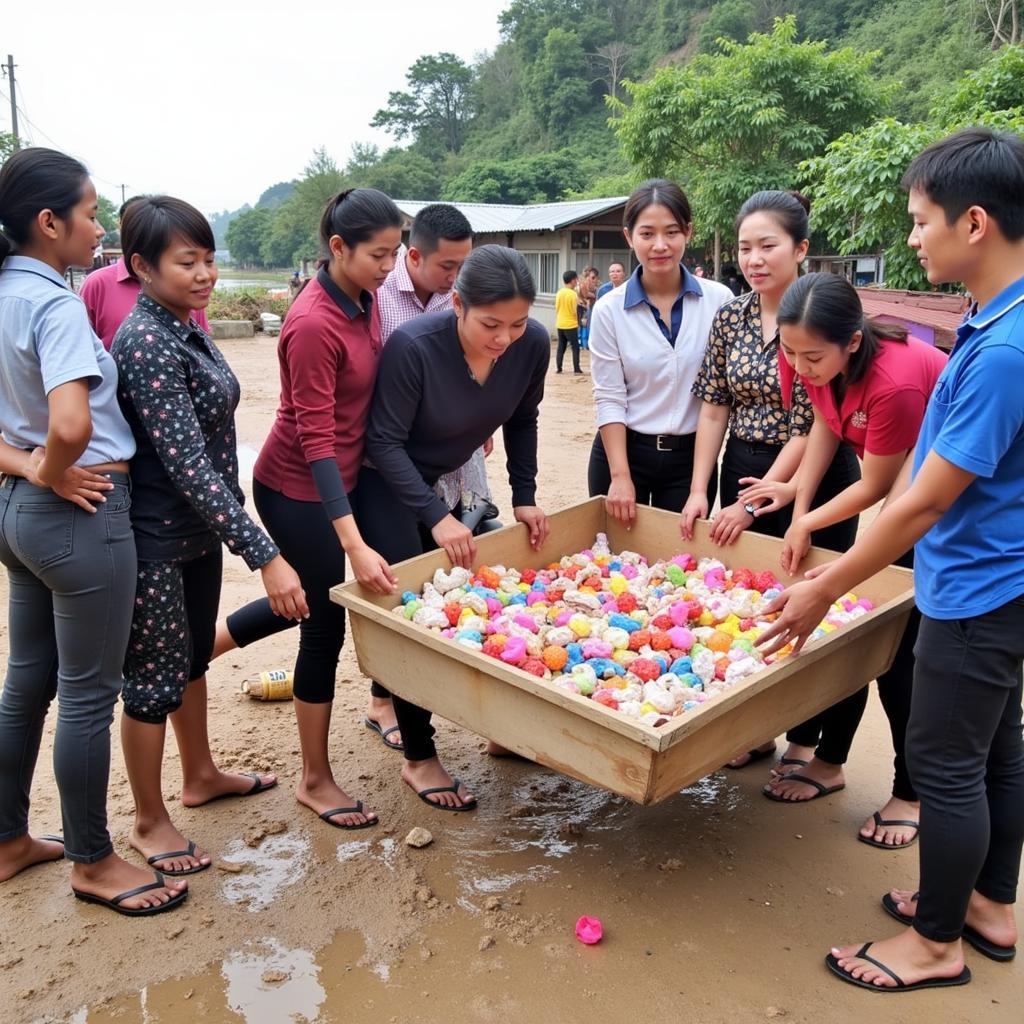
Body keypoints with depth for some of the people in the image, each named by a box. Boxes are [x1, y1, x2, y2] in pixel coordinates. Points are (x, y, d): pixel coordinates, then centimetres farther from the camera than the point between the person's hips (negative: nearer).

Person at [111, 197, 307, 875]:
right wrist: (265, 555, -30)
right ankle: (150, 821, 25)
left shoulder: (184, 327, 6)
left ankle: (200, 775, 42)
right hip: (156, 538, -9)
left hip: (200, 527, 9)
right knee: (156, 678, 6)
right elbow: (186, 463, -28)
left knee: (193, 655, 22)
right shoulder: (147, 342, -23)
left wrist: (235, 529, 19)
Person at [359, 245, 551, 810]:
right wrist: (436, 516, -29)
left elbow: (522, 421, 1)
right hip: (387, 482, -5)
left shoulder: (532, 344, -17)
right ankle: (419, 759, 7)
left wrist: (524, 497, -2)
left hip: (450, 478, 5)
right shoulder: (412, 345, -32)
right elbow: (386, 442, -24)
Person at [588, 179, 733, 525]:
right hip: (623, 452, 0)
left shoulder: (719, 300, -4)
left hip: (692, 457, 0)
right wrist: (620, 476, -12)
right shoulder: (609, 310, -5)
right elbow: (609, 398, -5)